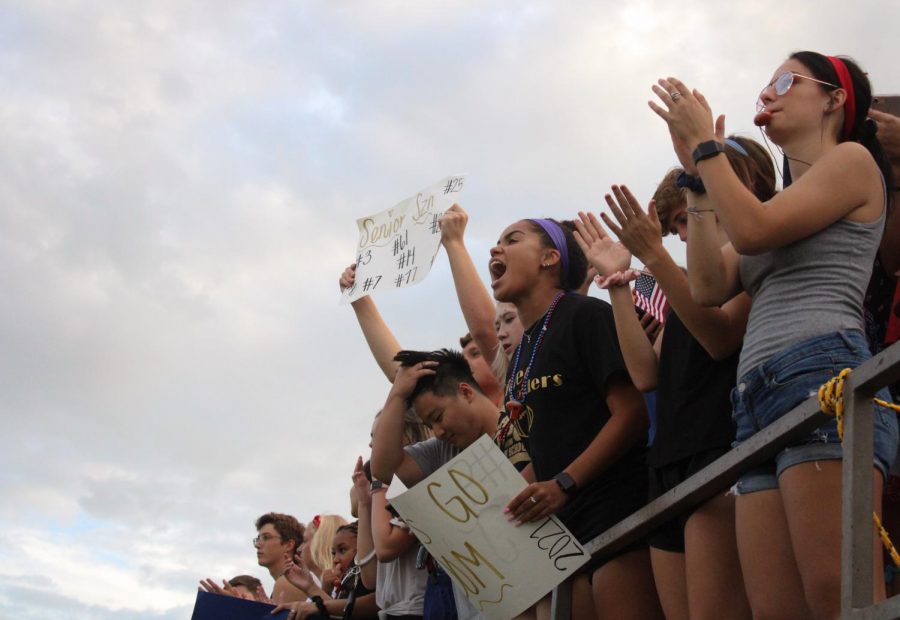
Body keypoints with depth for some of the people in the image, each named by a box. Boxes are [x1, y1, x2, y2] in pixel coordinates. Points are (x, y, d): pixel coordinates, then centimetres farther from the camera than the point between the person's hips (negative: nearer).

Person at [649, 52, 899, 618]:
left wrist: (703, 143, 8)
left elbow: (752, 230, -4)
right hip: (758, 401, 8)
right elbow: (710, 286, 18)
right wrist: (697, 177, 22)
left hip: (823, 375, -7)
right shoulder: (780, 205, 33)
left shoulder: (852, 160, 11)